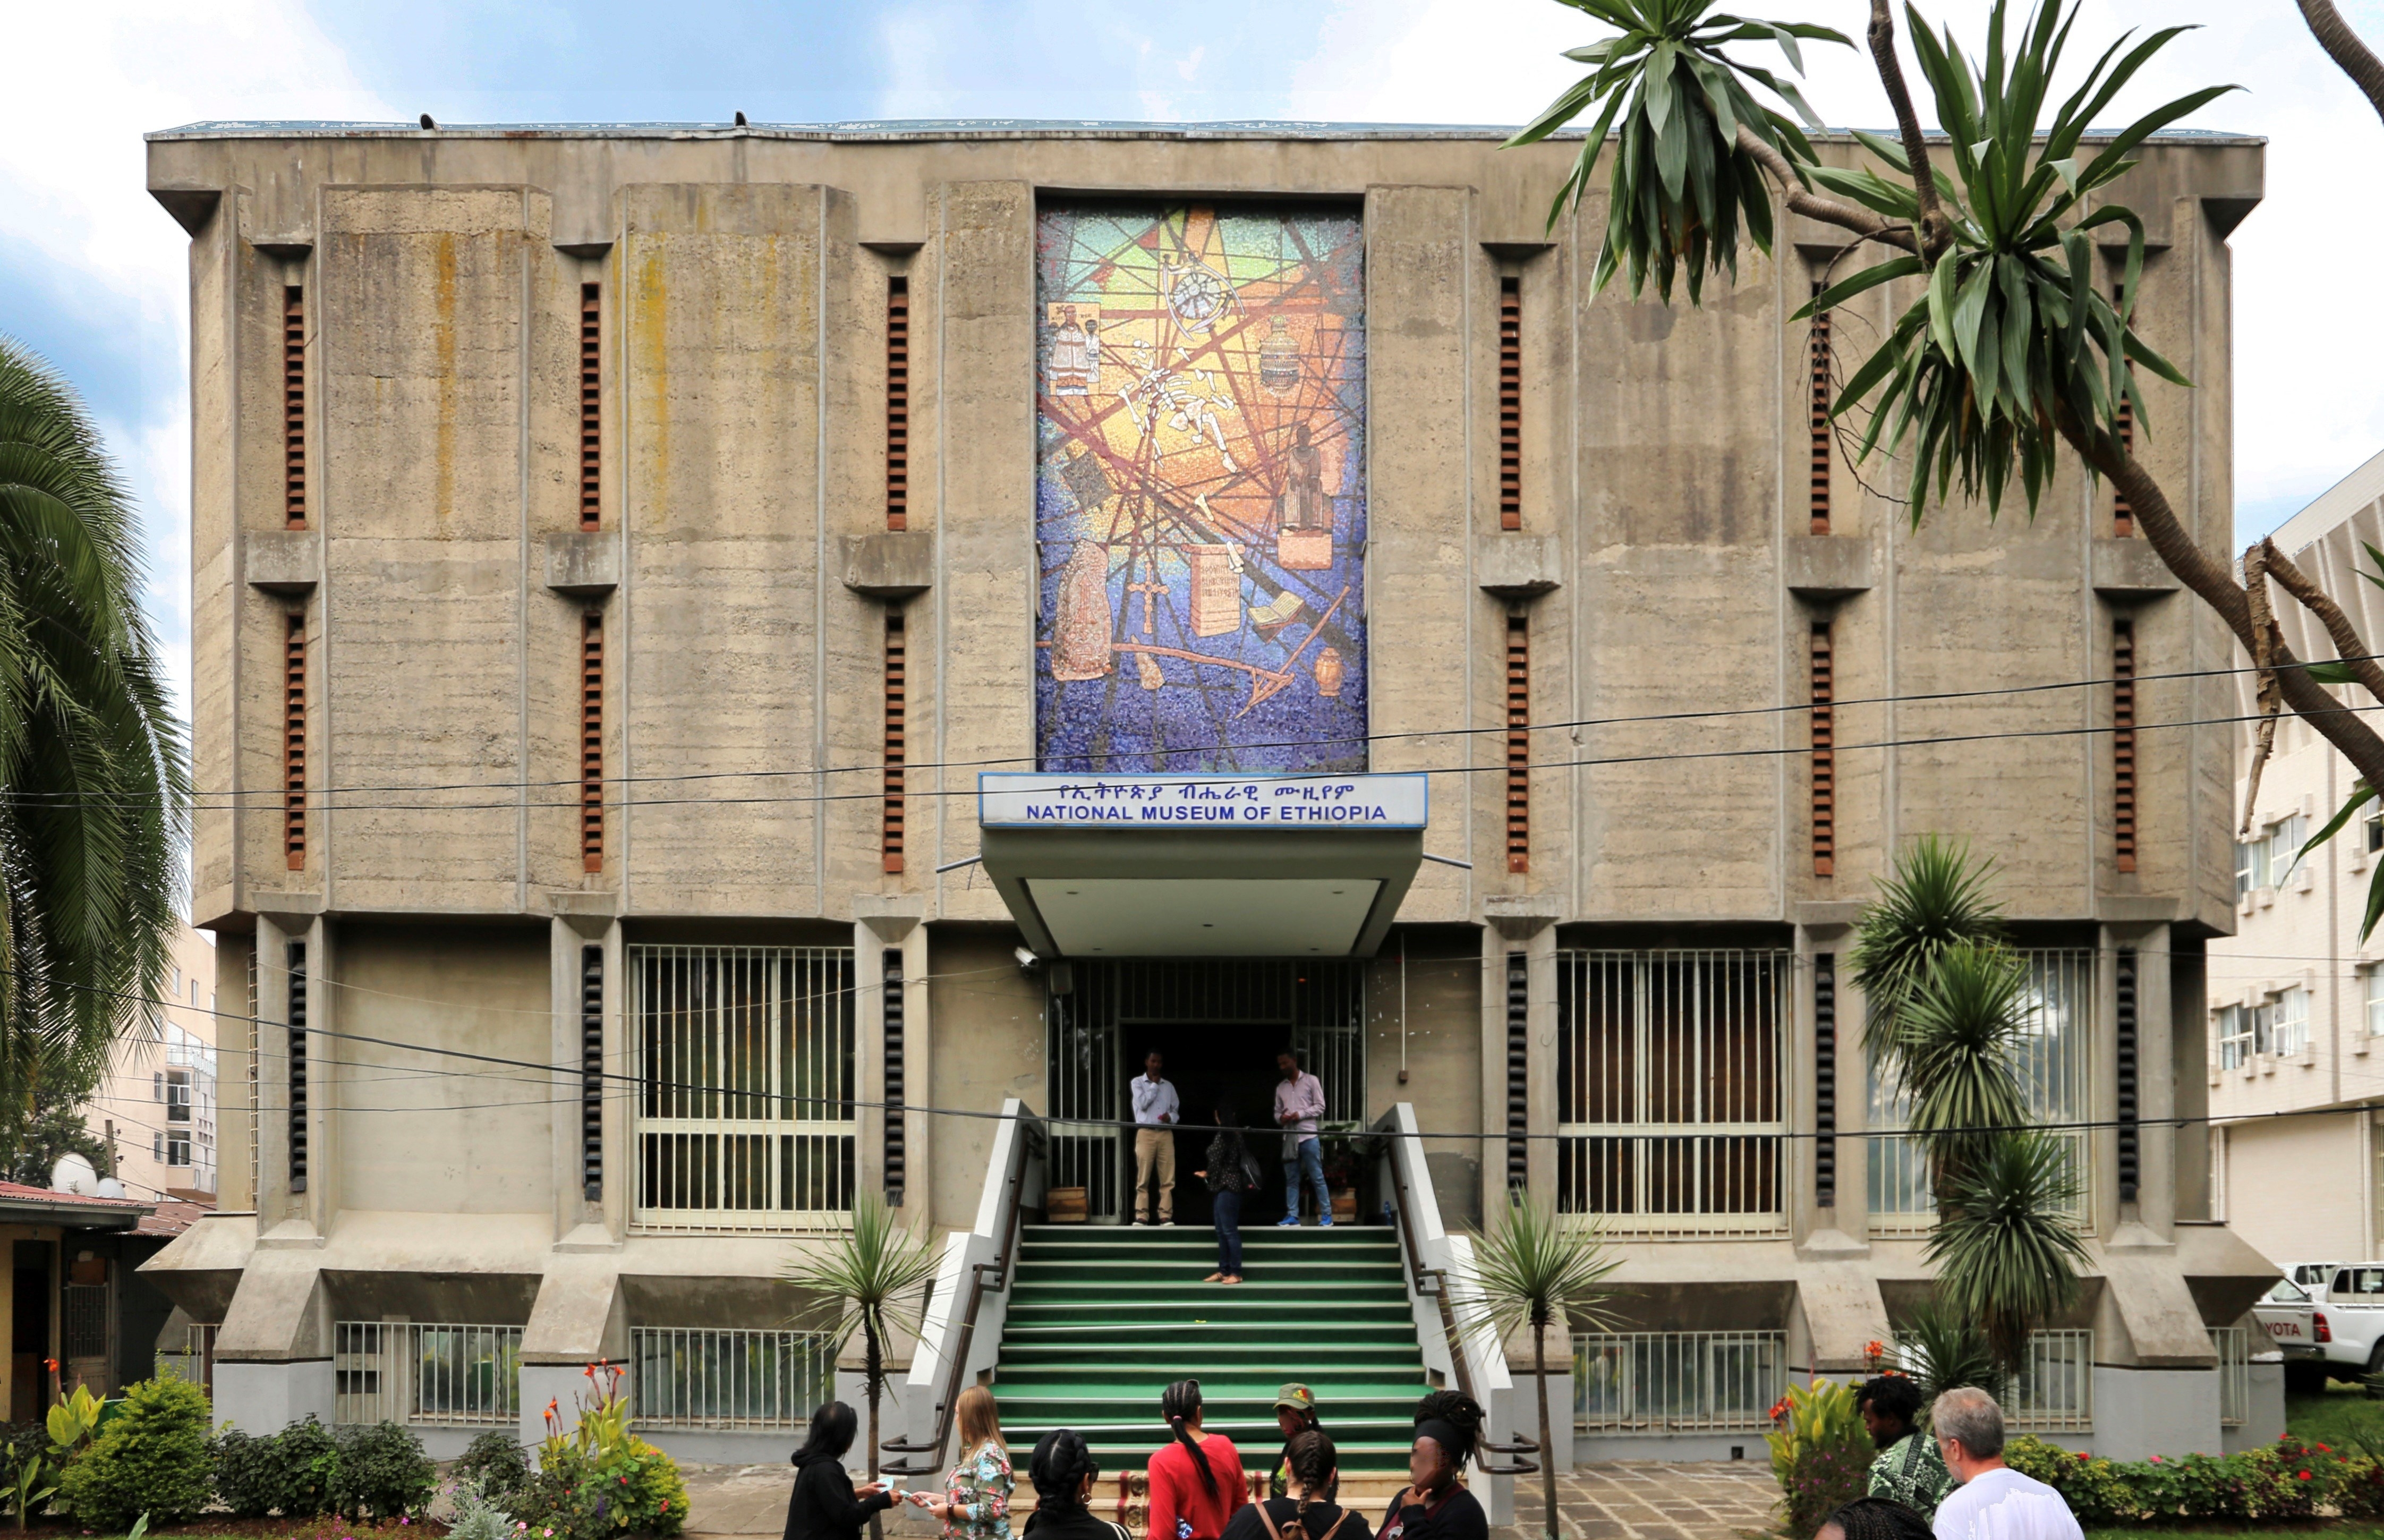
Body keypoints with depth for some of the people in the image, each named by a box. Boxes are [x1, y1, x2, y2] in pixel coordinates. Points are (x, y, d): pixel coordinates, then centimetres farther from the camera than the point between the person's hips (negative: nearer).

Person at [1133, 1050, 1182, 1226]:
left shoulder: (1168, 1086, 18)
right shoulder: (1138, 1082, 8)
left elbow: (1176, 1110, 17)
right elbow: (1143, 1103, -7)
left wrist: (1171, 1117, -5)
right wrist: (1154, 1085, 1)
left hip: (1166, 1134, 3)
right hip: (1146, 1133, -3)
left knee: (1168, 1178, -4)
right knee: (1143, 1178, -6)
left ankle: (1166, 1216, -3)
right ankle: (1142, 1216, -5)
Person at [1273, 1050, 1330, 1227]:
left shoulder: (1311, 1081, 3)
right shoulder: (1281, 1088, 16)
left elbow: (1320, 1107, -2)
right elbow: (1277, 1112, 18)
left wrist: (1300, 1114, -14)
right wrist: (1281, 1118, -6)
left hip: (1308, 1136, -5)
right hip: (1289, 1138, 5)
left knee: (1317, 1178, -4)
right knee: (1291, 1180, 3)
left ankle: (1326, 1216, -2)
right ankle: (1292, 1216, 4)